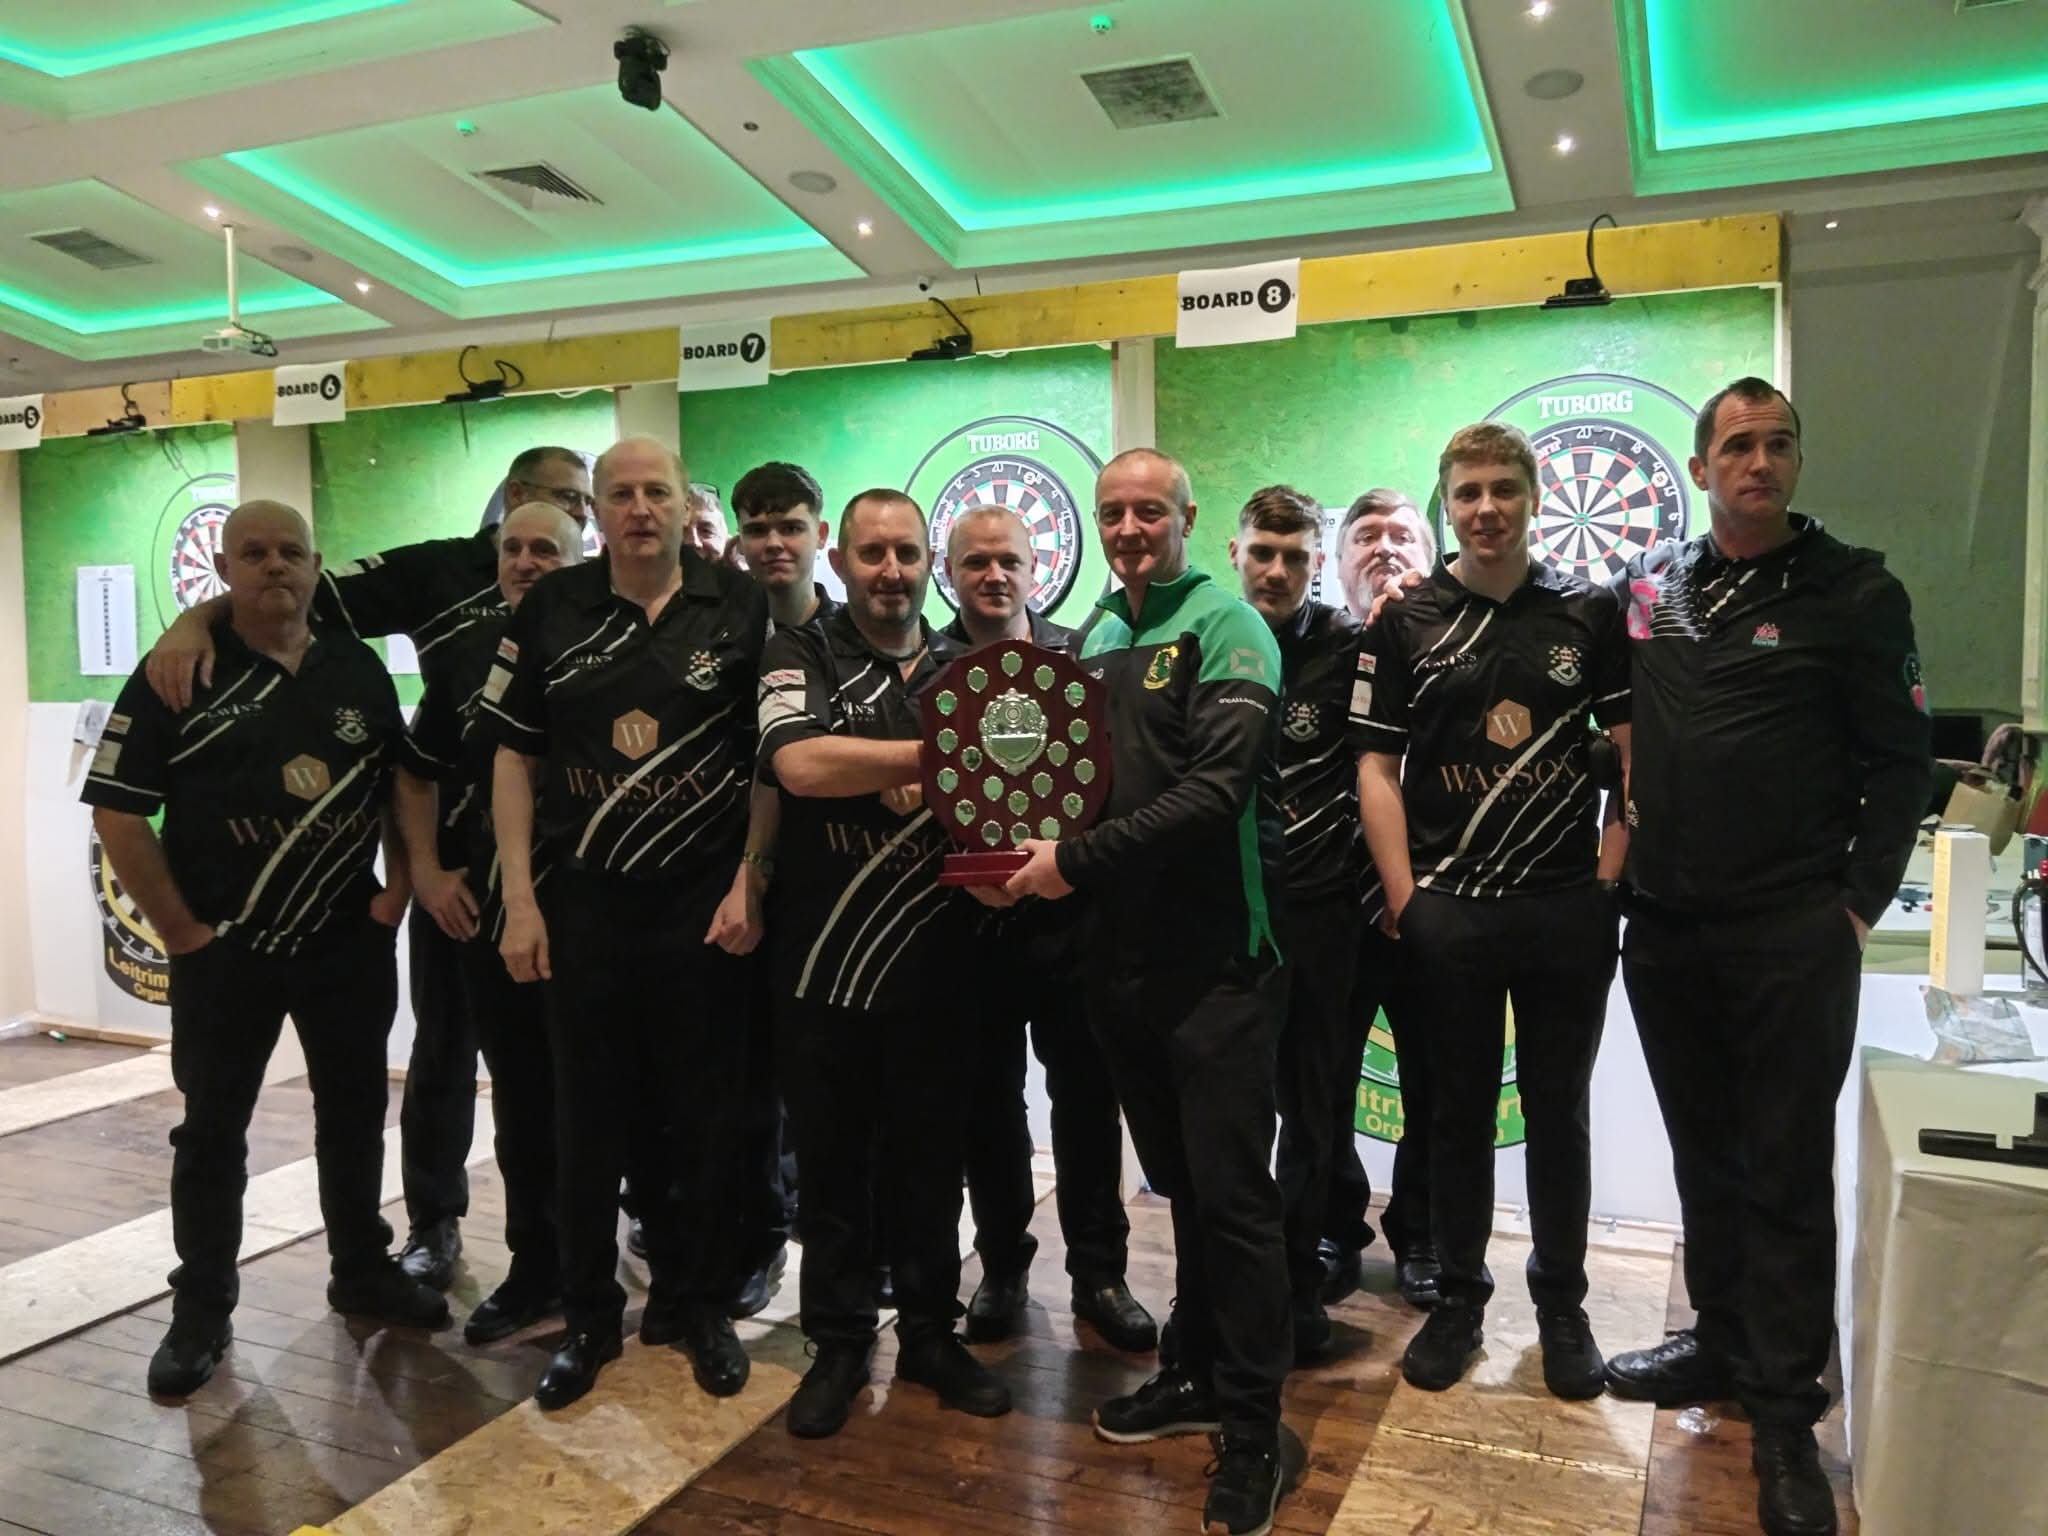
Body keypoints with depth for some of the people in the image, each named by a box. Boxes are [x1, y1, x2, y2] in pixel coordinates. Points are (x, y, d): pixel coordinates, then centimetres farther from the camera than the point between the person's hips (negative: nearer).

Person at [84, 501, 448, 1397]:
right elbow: (117, 812, -8)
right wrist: (179, 928, -10)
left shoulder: (359, 669, 5)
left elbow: (404, 782, 12)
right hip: (224, 948, -3)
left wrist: (397, 890, 2)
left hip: (351, 940, 3)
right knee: (212, 1128, 8)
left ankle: (363, 1271, 30)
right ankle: (201, 1312, 22)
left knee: (355, 1113, 13)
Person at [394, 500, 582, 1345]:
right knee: (520, 1098, 13)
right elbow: (417, 770, 18)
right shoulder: (466, 654, 9)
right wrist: (426, 869, 8)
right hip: (486, 912, 4)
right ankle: (535, 1264, 26)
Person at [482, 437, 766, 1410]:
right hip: (583, 904, 1)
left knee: (699, 1114, 10)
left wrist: (748, 883, -8)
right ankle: (589, 1317, 26)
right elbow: (514, 758, 4)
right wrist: (520, 901, -1)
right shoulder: (550, 611, 2)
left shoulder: (740, 608, -2)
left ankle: (697, 1306, 27)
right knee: (588, 1119, 10)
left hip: (704, 905, -1)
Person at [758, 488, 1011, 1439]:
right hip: (821, 964, -2)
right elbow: (801, 764, -20)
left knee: (930, 1163, 13)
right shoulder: (801, 655, -2)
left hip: (933, 965, 3)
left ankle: (930, 1335, 30)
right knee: (832, 1164, 11)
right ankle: (838, 1344, 27)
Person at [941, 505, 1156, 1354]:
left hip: (1068, 914, 0)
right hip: (968, 919, 1)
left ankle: (1098, 1271, 23)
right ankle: (1002, 1268, 29)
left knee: (1085, 1100, 8)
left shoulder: (1078, 656, 4)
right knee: (988, 1103, 12)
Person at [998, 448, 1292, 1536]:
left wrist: (1078, 862, -19)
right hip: (1124, 950, 7)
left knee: (1232, 1196, 0)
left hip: (1217, 956, -6)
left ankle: (1253, 1434, 14)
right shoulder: (1097, 634, 13)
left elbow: (1215, 790, -20)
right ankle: (1198, 1376, 34)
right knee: (1179, 1184, 18)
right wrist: (1042, 858, 1)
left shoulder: (1224, 626, -9)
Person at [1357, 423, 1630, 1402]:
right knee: (1459, 1109, 11)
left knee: (1559, 1109, 11)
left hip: (1567, 908, 1)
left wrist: (1611, 872, -3)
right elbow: (1378, 768, 0)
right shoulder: (1406, 622, 1)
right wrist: (1403, 897, -6)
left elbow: (1636, 753, 5)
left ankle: (1562, 1303, 28)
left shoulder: (1591, 613, 4)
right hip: (1447, 910, 0)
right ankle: (1459, 1296, 26)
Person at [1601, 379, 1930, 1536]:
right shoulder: (1650, 585, 8)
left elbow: (1901, 762, -4)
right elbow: (1623, 722, 19)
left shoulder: (1856, 592, -3)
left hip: (1792, 937, -4)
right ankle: (1725, 1344, 31)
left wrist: (1859, 906, -10)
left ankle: (1788, 1414, 13)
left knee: (1785, 1172, 2)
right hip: (1665, 929, 4)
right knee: (1704, 1156, 15)